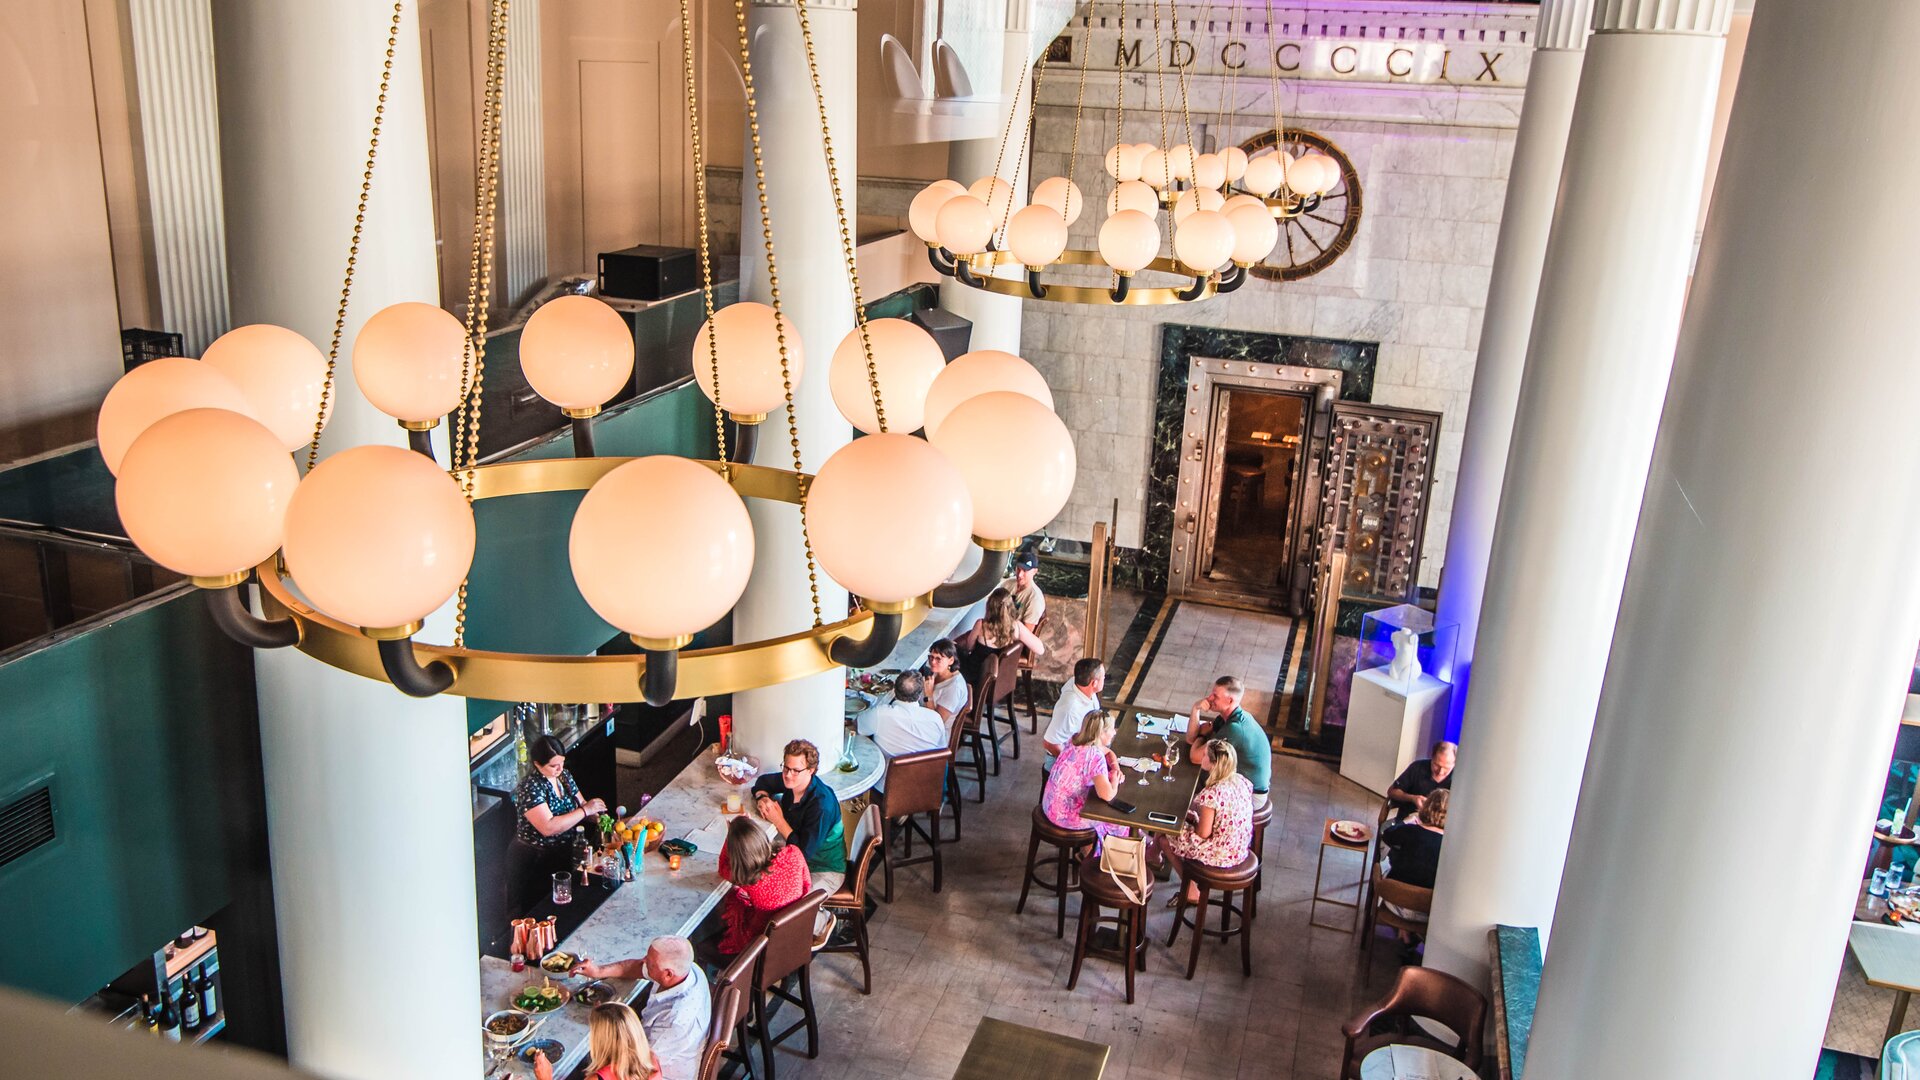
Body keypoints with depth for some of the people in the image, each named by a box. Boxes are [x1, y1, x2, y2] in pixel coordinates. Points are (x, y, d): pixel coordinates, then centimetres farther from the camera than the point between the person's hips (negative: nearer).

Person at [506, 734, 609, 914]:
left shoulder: (564, 776, -1)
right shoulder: (530, 788, -24)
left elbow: (581, 804, 9)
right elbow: (548, 827, -32)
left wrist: (596, 814, -12)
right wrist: (585, 810, -29)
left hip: (562, 854, 7)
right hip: (533, 861, -7)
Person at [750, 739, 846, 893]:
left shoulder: (822, 804, -30)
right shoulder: (791, 780, -9)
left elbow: (804, 851, -27)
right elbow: (763, 781, 13)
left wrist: (778, 821, -22)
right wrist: (762, 798, -10)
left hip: (825, 871, -8)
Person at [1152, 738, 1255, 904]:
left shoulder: (1211, 794, -29)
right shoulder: (1242, 782, -6)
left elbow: (1203, 833, -21)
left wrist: (1192, 818, 0)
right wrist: (1194, 817, 12)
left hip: (1219, 856, -7)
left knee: (1163, 838, 11)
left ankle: (1191, 892, 23)